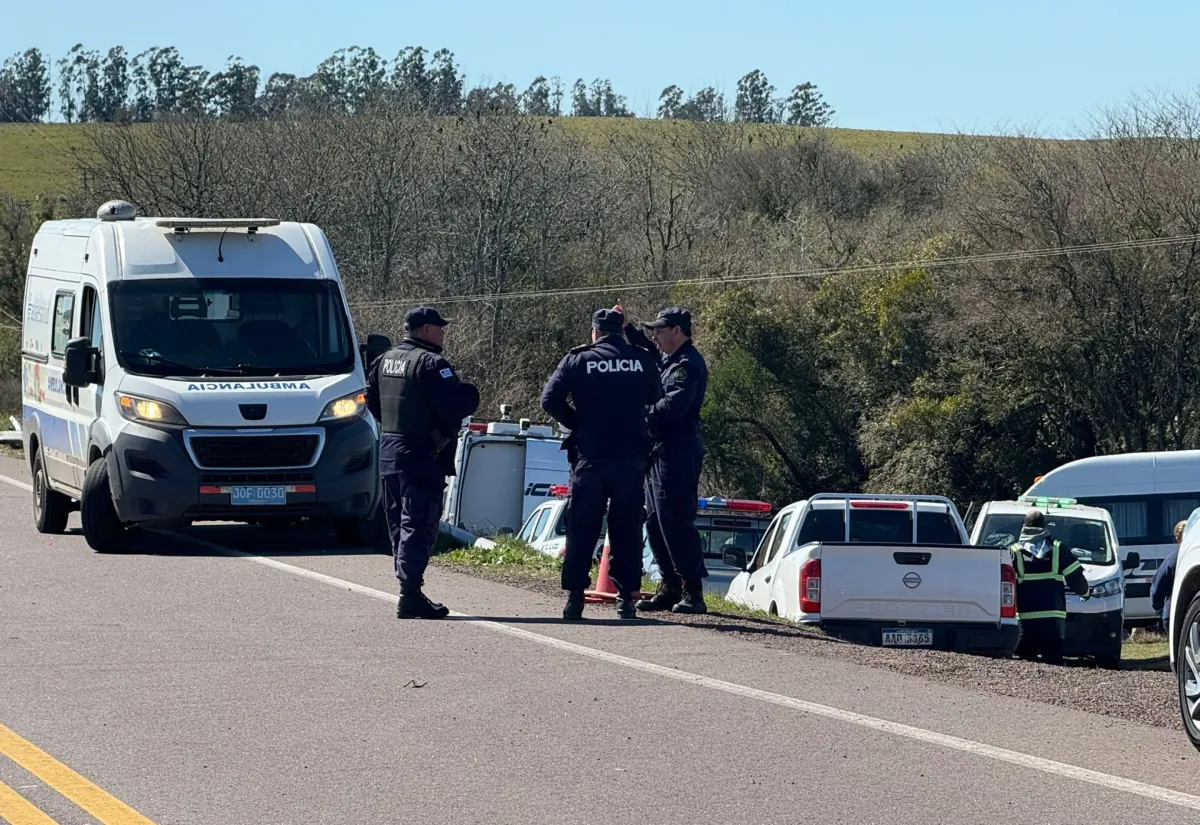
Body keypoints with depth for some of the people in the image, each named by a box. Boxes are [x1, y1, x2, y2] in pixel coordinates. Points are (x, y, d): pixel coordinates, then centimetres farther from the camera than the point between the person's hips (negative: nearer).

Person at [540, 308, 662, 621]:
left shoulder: (578, 360, -2)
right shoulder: (642, 361, 3)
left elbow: (550, 399, -7)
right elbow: (656, 401, 11)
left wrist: (577, 424, 4)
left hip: (590, 456, -1)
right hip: (631, 457, 1)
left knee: (582, 530, 5)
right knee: (626, 530, 7)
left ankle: (574, 596, 1)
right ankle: (626, 597, 5)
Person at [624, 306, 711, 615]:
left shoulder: (688, 364, -14)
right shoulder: (668, 360, 16)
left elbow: (674, 405, -26)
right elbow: (646, 352, 38)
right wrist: (628, 328, 25)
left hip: (678, 453, -10)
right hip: (660, 451, 10)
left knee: (675, 522, -11)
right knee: (655, 522, 13)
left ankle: (692, 592, -10)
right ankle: (670, 587, 19)